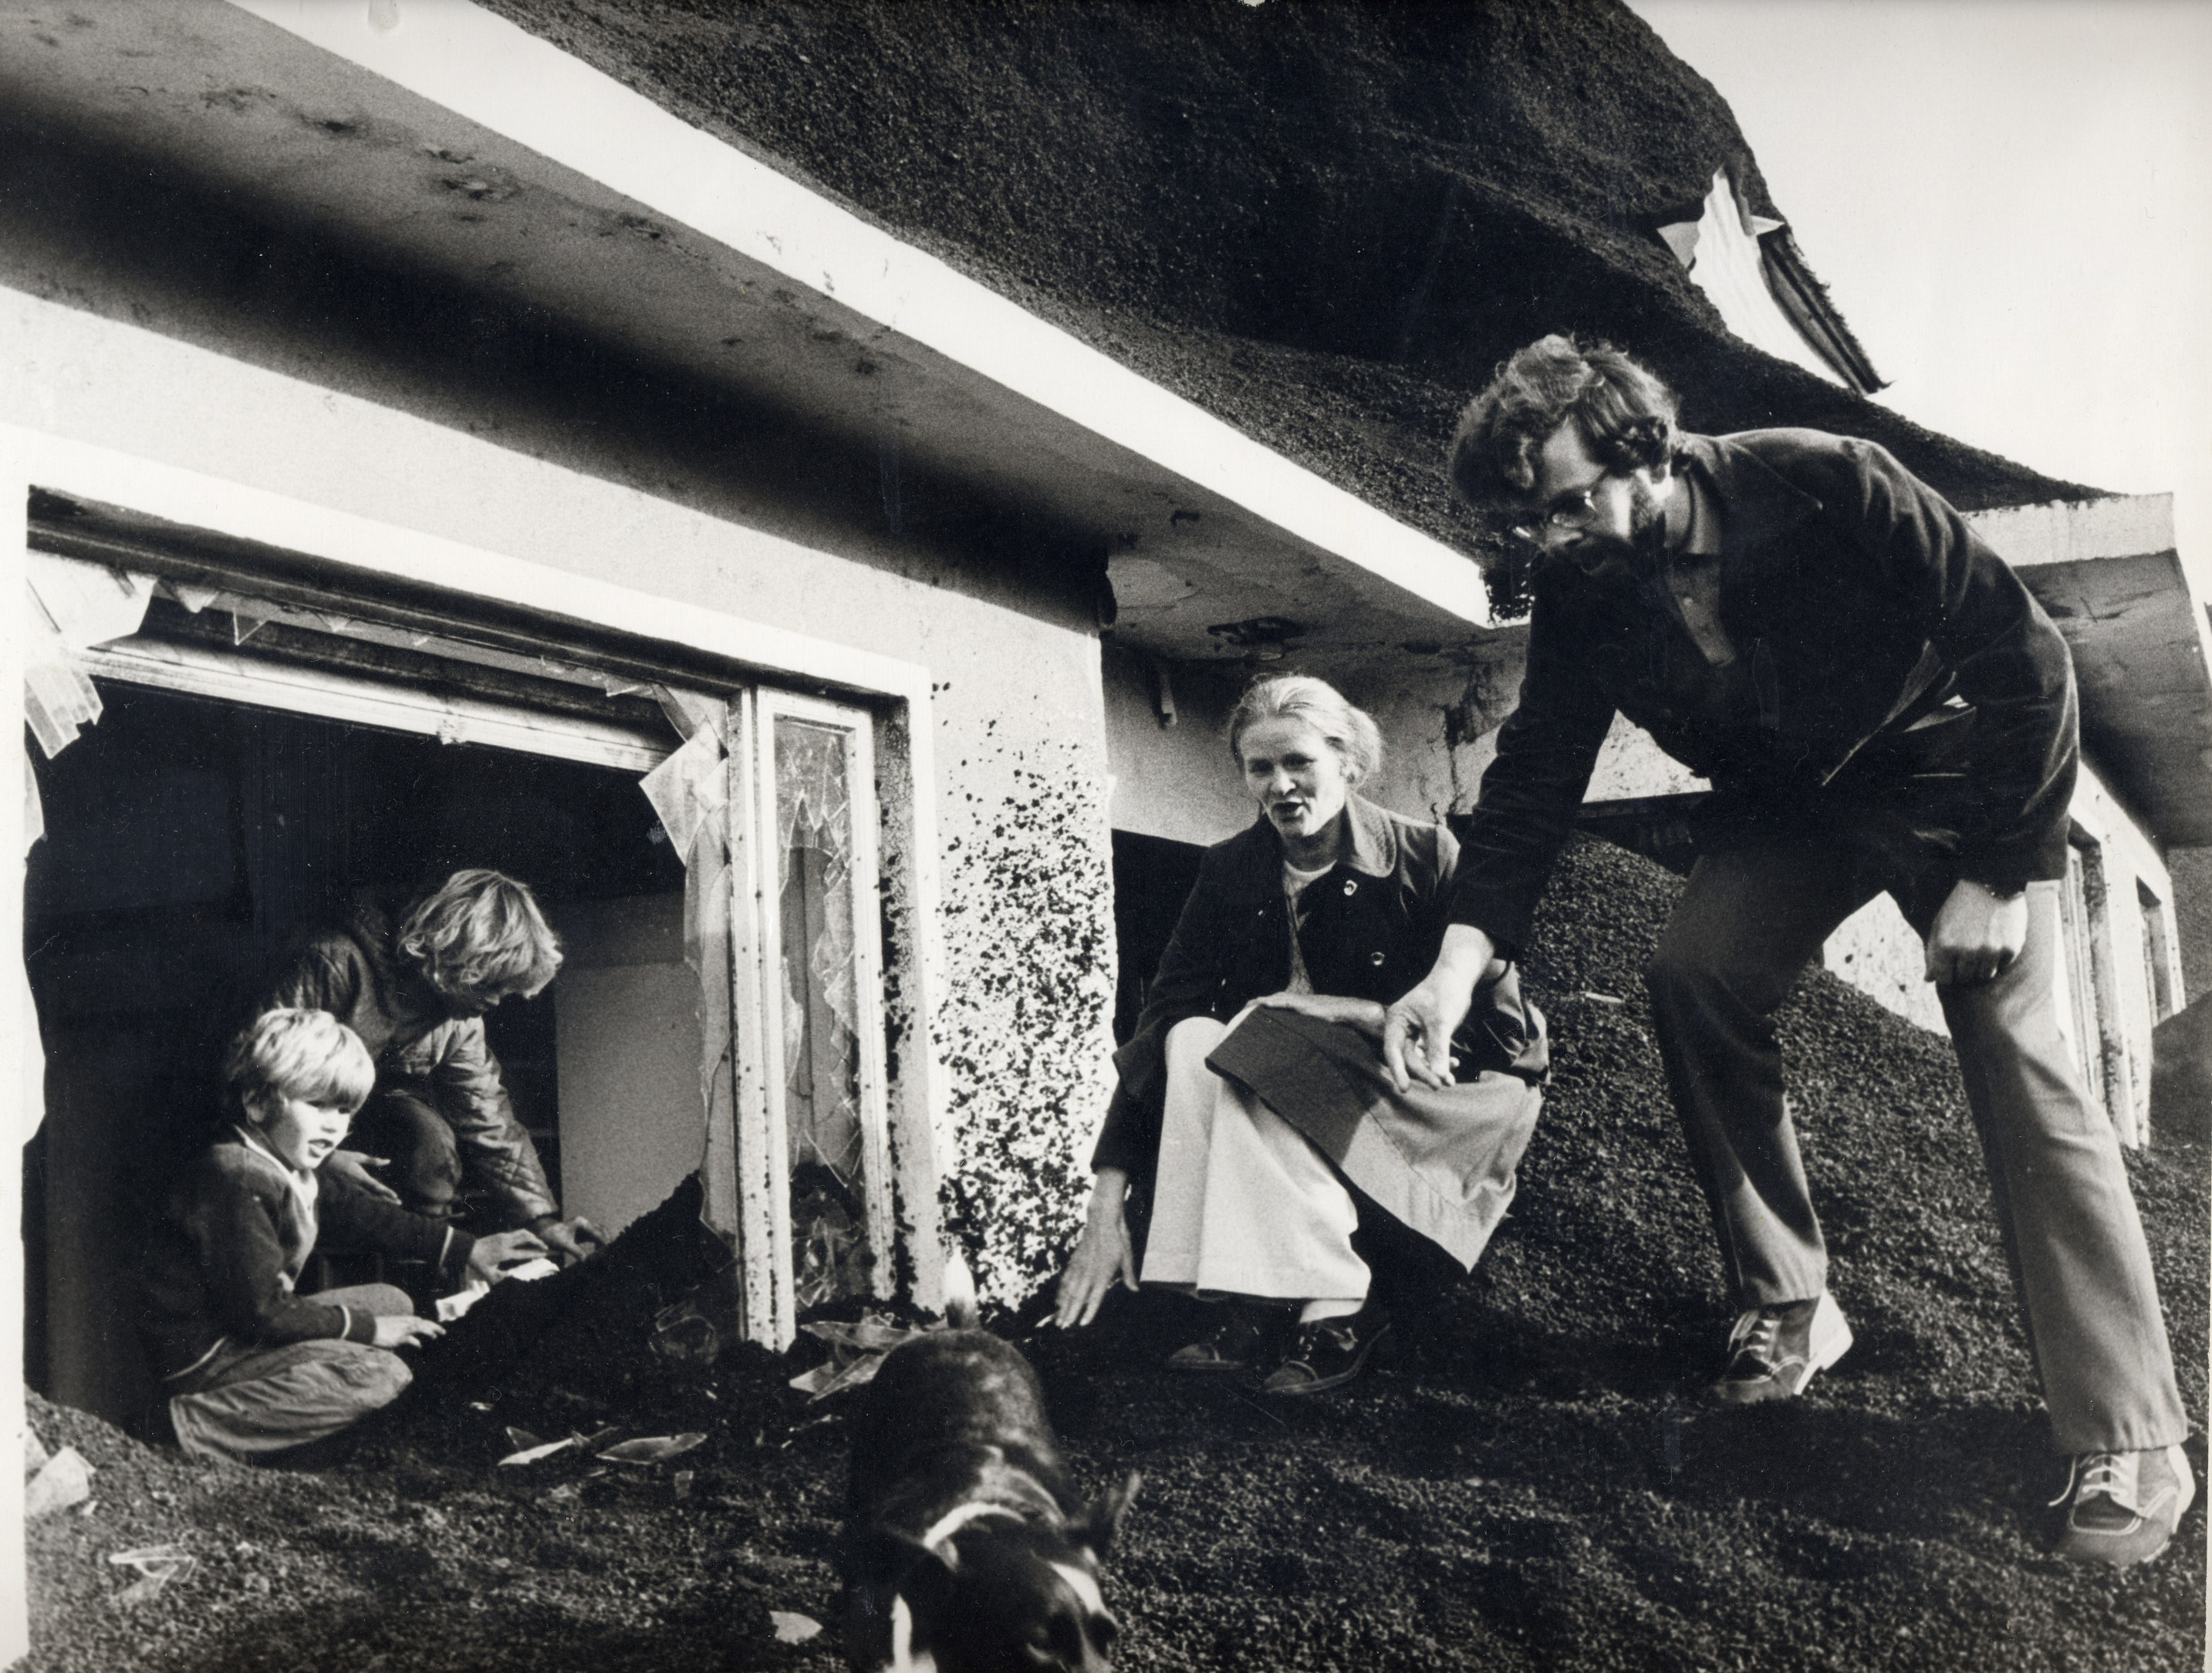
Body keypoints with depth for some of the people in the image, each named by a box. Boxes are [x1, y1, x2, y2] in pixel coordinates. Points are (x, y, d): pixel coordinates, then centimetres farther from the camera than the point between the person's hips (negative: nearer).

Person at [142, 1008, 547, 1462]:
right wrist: (363, 1328, -16)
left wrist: (463, 1249, 17)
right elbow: (260, 1312, -26)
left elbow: (356, 1211, 20)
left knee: (392, 1302, 16)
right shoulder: (239, 1182, -25)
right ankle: (206, 1423, -18)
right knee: (381, 1377, -18)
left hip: (244, 1326, 11)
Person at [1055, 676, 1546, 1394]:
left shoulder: (1429, 858, -9)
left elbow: (1504, 1032, -10)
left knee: (1253, 1045, -28)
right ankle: (1253, 1311, -28)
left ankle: (1335, 1312, -26)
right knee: (1192, 1041, -24)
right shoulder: (1228, 871, 1)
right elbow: (1160, 1021, -7)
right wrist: (1107, 1206, -16)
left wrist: (1360, 1016, -18)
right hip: (1277, 1108, 4)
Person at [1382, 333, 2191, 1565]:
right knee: (1694, 977, -19)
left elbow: (2027, 655, -24)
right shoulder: (1583, 590, -15)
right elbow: (1537, 776, -14)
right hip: (1785, 805, 5)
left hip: (1950, 769, -4)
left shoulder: (1828, 489, -29)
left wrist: (1999, 873, -25)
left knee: (2017, 1053, -18)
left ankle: (2132, 1444, -13)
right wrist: (1462, 958, -28)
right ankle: (1788, 1312, -3)